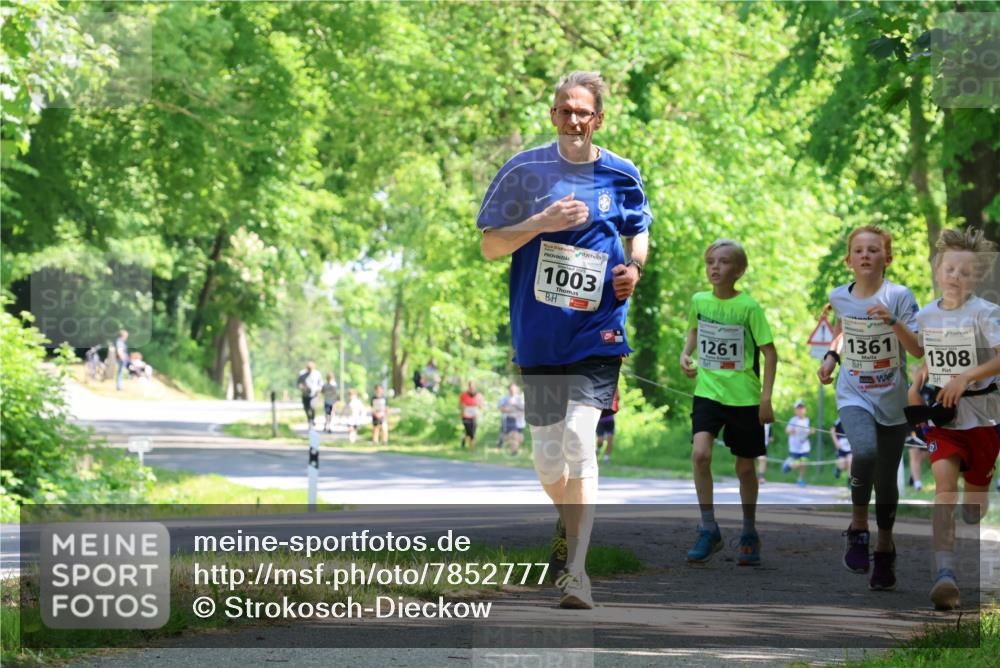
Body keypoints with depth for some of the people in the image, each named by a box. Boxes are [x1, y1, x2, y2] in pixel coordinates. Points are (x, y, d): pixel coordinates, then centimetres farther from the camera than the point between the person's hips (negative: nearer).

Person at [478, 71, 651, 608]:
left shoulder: (621, 176, 5)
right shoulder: (525, 170, 1)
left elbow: (639, 230, 23)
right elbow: (490, 246, 0)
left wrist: (634, 267, 2)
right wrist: (541, 223, -15)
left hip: (597, 329, -1)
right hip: (538, 334, 1)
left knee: (578, 439, -16)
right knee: (547, 454, 6)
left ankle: (576, 570, -15)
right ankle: (568, 524, 39)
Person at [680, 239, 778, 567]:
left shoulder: (748, 307, -11)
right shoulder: (699, 301, 1)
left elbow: (769, 352, -6)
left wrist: (766, 397, -10)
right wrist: (685, 354, 4)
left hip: (744, 397, -2)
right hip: (708, 391, 2)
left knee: (745, 467, 8)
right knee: (700, 453, -20)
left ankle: (749, 534, 28)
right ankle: (709, 530, -9)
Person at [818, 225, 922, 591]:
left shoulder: (899, 296, -11)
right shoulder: (839, 297, 0)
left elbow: (918, 350, -16)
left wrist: (893, 322, -29)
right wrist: (831, 356, 9)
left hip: (892, 400, -1)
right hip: (854, 396, 1)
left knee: (886, 478, 7)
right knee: (865, 451, -29)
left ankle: (885, 547, 31)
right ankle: (858, 527, -9)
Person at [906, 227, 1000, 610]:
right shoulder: (925, 317, 3)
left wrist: (967, 377, -33)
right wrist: (916, 386, 3)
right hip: (942, 417, 2)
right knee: (944, 479, -20)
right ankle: (944, 572, -30)